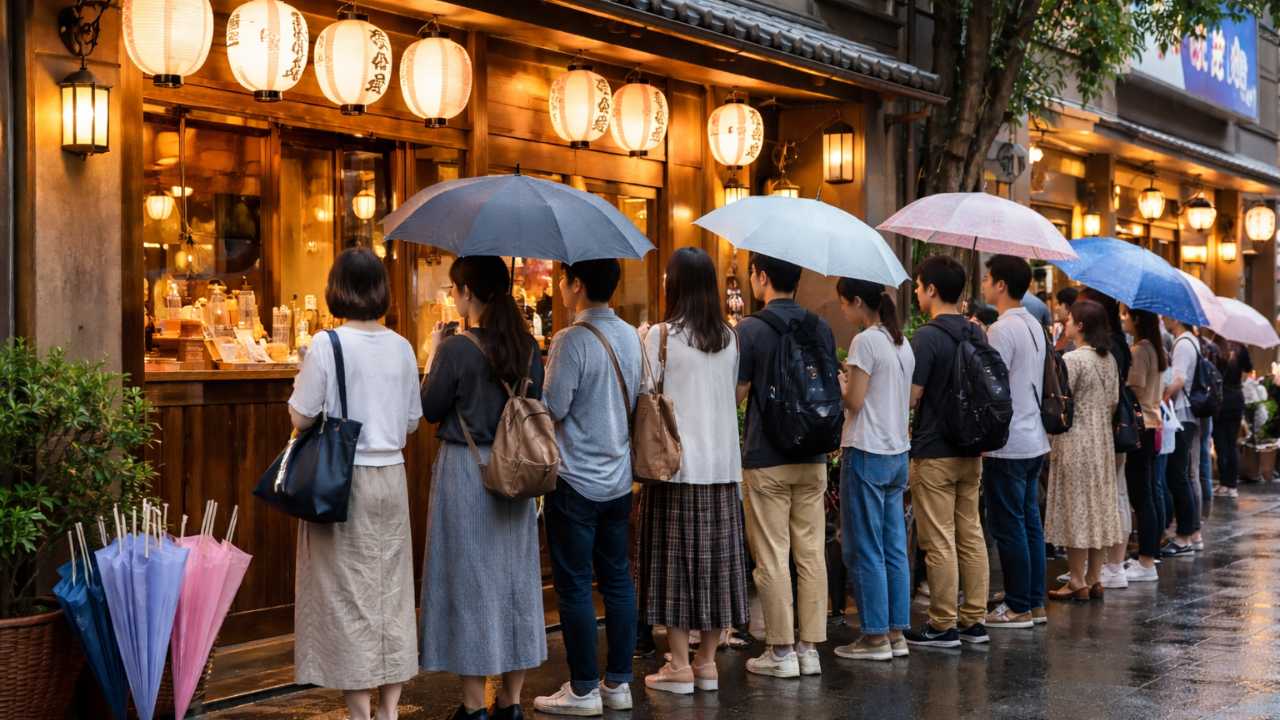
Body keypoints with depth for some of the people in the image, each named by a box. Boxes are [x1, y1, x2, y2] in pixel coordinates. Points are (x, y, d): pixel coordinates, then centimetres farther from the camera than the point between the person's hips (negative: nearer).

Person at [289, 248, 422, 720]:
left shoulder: (327, 345, -12)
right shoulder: (401, 348, 2)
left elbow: (301, 417, -10)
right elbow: (412, 420, 9)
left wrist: (301, 381, 8)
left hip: (343, 480, -4)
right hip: (391, 476, 4)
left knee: (348, 593, 3)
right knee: (391, 589, 11)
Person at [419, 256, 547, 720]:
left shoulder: (455, 350, -15)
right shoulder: (527, 347, 2)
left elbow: (430, 410, -7)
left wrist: (435, 359, 4)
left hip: (465, 471, -6)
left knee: (469, 581, 2)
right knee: (515, 577, 12)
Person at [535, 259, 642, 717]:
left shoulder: (571, 341, -17)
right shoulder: (631, 337, 6)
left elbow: (553, 409, -16)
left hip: (575, 482, -7)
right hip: (619, 479, 7)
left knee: (574, 586, 1)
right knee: (617, 580, 11)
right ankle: (618, 683, 17)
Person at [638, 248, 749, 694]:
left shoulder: (661, 335, -9)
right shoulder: (729, 339, 7)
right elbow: (734, 395, 14)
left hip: (676, 462, -5)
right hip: (721, 462, 5)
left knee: (676, 558, 0)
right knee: (716, 558, 9)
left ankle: (680, 666, 2)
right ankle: (707, 662, 15)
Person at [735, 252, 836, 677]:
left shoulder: (751, 330, -11)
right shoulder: (821, 328, 6)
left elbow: (736, 393, -10)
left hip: (766, 459, -5)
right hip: (812, 457, 5)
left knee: (772, 558, 0)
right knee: (811, 554, 8)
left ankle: (781, 651, 3)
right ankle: (810, 647, 11)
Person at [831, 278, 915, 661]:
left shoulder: (866, 342, -14)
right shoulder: (902, 344, 12)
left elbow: (853, 402, -15)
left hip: (867, 453, -8)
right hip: (898, 452, 9)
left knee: (865, 550, -2)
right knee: (894, 548, 11)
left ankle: (875, 636, 1)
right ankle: (897, 632, 14)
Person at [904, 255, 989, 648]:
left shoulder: (927, 337, -16)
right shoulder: (977, 335, 8)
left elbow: (910, 397, -17)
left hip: (934, 453, -7)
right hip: (971, 451, 7)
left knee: (939, 542, -2)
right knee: (971, 535, 12)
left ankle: (943, 626, 2)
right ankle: (974, 620, 16)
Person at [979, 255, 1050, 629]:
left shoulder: (1002, 330, -16)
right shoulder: (1035, 326, 13)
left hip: (1007, 445, -9)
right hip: (1035, 440, 9)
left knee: (1008, 527, -3)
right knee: (1029, 522, 13)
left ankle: (1018, 608, 2)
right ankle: (1035, 602, 17)